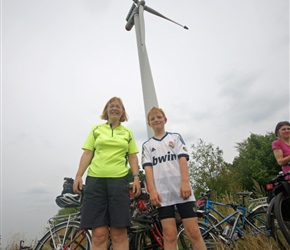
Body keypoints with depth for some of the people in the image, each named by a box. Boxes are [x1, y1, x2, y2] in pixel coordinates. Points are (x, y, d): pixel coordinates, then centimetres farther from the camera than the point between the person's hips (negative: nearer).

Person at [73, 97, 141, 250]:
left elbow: (132, 157, 11)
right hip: (95, 180, 0)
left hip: (119, 180, 0)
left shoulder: (127, 132, 16)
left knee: (118, 233, -1)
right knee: (99, 234, -3)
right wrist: (78, 175, -2)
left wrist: (136, 177, -1)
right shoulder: (96, 129, 14)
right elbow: (87, 154, 8)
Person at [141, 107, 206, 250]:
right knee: (169, 235, -2)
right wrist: (152, 190, -9)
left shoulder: (175, 137, 14)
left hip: (180, 188, 0)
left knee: (193, 232, -3)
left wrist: (185, 182, -12)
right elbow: (148, 167, 4)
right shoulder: (147, 145, 16)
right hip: (162, 192, 1)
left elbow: (182, 159, 2)